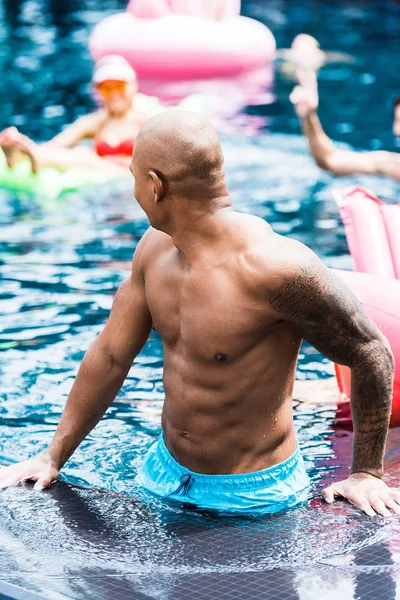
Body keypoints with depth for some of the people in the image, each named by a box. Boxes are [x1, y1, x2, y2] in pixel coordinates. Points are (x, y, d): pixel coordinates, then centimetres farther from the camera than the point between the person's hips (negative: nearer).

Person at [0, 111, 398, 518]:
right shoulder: (156, 247, -5)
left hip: (252, 497, -6)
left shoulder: (275, 267, -28)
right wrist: (52, 458, 9)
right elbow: (110, 355, 7)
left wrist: (367, 473, -11)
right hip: (165, 472, 7)